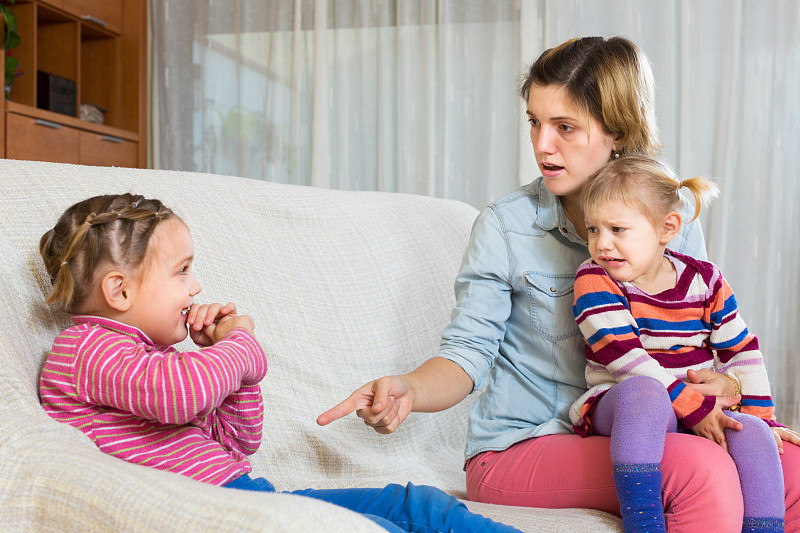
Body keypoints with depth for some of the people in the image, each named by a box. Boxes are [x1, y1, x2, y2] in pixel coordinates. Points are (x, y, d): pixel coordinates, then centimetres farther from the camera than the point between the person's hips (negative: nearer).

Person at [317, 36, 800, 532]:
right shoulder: (505, 225, -6)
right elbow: (469, 349, -7)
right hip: (518, 449, -4)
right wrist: (408, 389, -27)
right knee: (701, 468, -30)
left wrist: (723, 385, -10)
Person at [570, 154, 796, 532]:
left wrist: (762, 418, 5)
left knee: (752, 435, -23)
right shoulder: (593, 280, -7)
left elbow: (741, 351, 12)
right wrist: (693, 407, -22)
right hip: (618, 410, -4)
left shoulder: (705, 281, 4)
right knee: (642, 391, -37)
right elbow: (623, 357, -18)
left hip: (702, 411, 4)